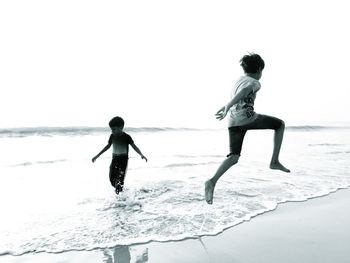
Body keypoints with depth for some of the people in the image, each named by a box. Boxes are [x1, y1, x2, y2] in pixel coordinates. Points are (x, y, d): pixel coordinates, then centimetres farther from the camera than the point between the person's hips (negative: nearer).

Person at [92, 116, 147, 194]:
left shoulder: (126, 137, -12)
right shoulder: (112, 136, 2)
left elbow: (134, 147, -12)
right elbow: (108, 146, 15)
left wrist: (141, 155, -30)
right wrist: (97, 155, 19)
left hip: (123, 159, -4)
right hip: (115, 159, 5)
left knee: (120, 179, -8)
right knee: (112, 178, 0)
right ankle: (118, 190, 25)